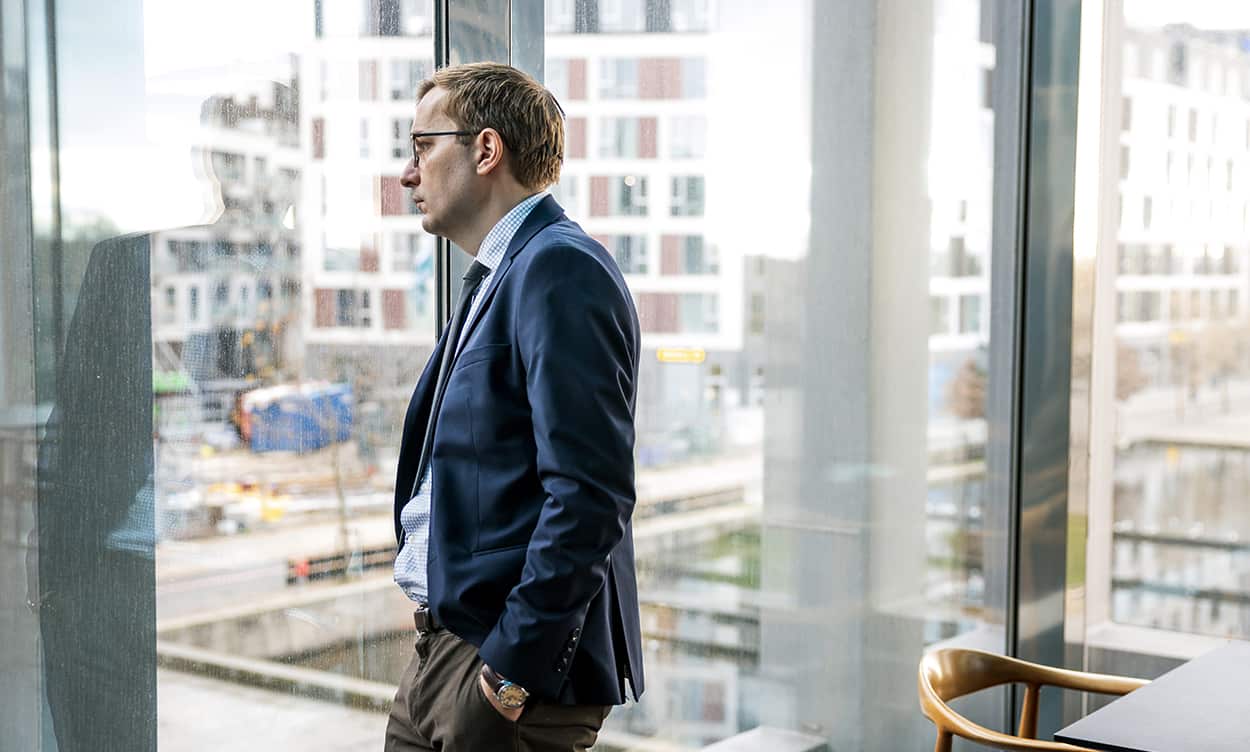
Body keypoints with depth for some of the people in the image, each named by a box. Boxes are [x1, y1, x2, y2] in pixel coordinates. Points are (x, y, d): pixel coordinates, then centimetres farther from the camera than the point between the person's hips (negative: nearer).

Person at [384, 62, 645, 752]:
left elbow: (588, 494, -23)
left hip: (514, 663, -9)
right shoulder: (494, 279, 17)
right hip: (441, 646, 9)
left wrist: (516, 663, -20)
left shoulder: (560, 269, -15)